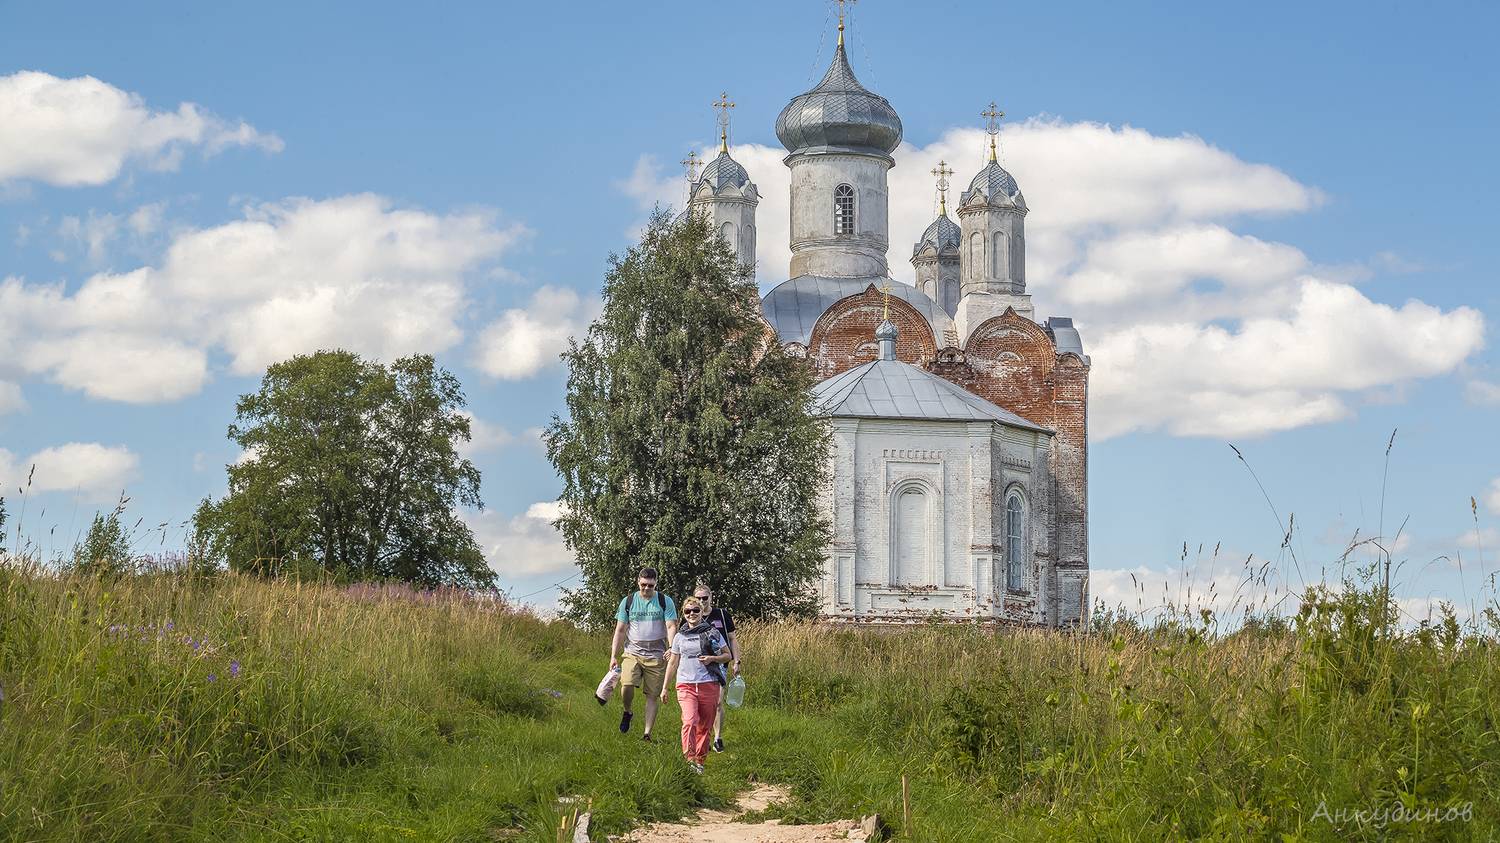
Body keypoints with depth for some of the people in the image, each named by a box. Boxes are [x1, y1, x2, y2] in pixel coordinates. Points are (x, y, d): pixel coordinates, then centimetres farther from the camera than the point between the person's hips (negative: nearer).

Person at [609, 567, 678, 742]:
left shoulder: (665, 602, 3)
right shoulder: (628, 602, 7)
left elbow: (671, 627, -4)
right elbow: (620, 631, 10)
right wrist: (613, 656, 4)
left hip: (656, 655, 0)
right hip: (632, 653, 0)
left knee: (652, 695, -2)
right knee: (626, 685, -21)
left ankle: (647, 733, 4)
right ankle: (627, 712, 9)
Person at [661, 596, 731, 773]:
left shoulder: (712, 633, 6)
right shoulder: (680, 636, 11)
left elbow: (728, 655, 11)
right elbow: (673, 663, 18)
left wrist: (712, 658, -9)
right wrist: (665, 687, 17)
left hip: (708, 684, 0)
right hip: (686, 685, 0)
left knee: (705, 726, 5)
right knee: (689, 721, -20)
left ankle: (700, 760, 17)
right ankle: (689, 759, -23)